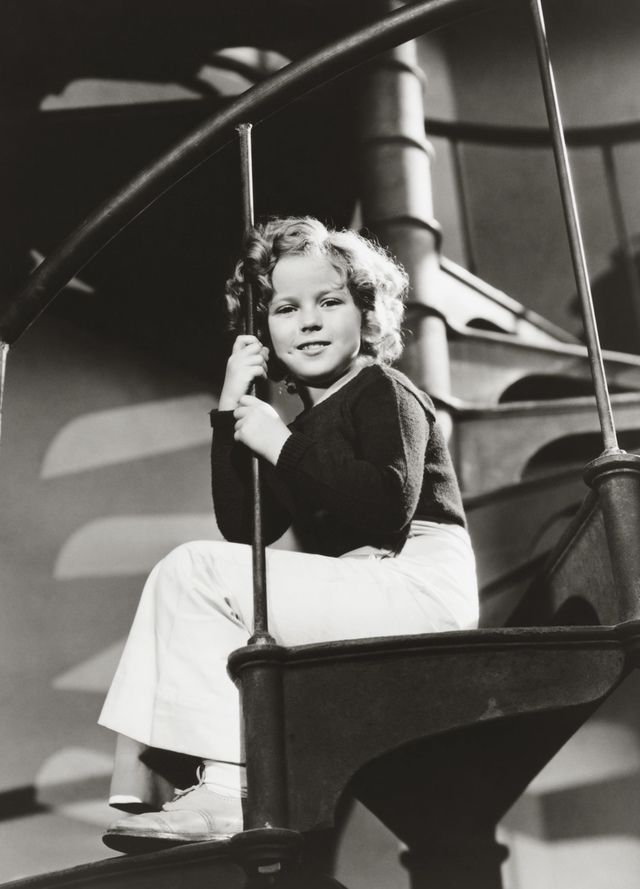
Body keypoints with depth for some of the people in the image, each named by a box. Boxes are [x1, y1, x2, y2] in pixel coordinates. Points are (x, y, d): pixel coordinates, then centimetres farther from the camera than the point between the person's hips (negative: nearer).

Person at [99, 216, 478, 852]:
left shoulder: (386, 393, -1)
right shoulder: (308, 425, 21)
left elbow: (389, 507, -20)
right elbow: (244, 528, 11)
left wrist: (284, 445, -14)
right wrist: (232, 413, 5)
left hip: (419, 588, -9)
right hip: (351, 597, 9)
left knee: (192, 572, -15)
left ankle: (227, 795, -17)